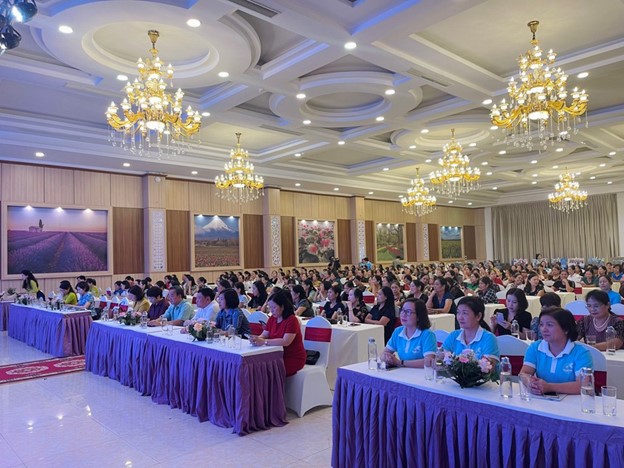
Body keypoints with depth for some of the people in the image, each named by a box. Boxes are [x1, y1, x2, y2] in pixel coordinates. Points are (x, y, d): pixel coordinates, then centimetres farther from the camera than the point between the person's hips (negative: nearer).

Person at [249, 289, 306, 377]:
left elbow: (286, 342, -26)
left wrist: (264, 342, -32)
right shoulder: (272, 319, 7)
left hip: (293, 359, -7)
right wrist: (256, 339, -19)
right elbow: (264, 335, 5)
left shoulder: (292, 320, -16)